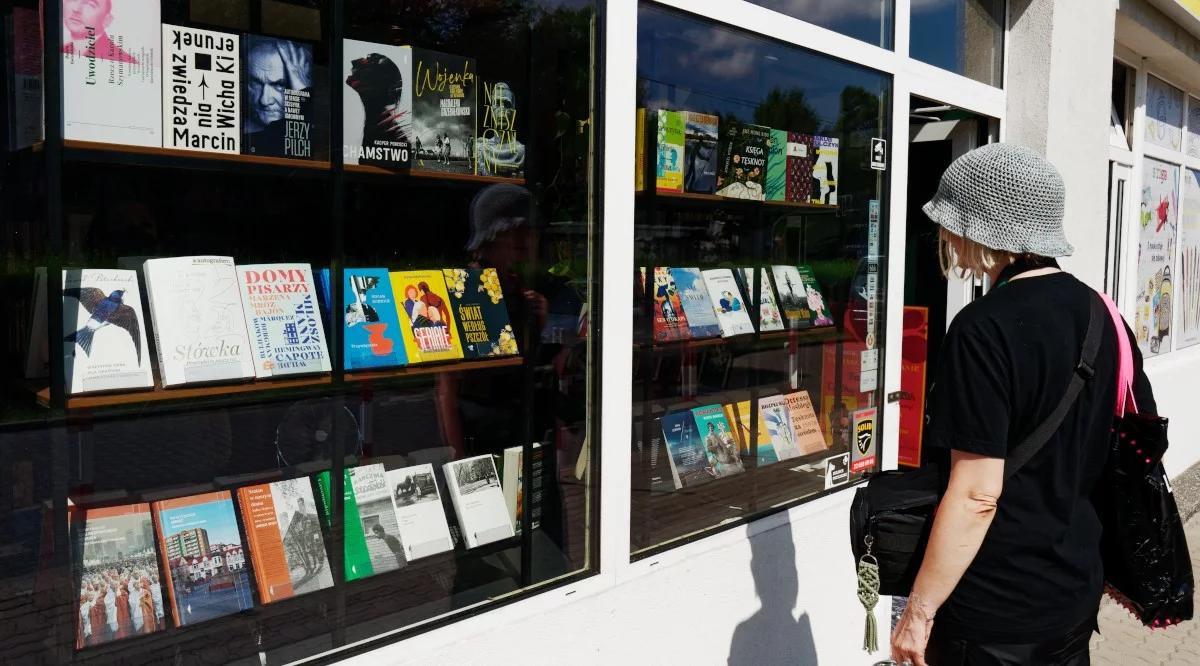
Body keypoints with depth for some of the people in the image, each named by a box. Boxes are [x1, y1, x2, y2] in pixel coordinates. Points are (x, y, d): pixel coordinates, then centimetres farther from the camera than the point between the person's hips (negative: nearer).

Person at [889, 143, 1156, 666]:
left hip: (994, 616, -7)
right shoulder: (1100, 313, 2)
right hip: (1077, 593, 8)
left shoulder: (986, 329, -22)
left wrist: (920, 610, -16)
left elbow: (976, 495, -24)